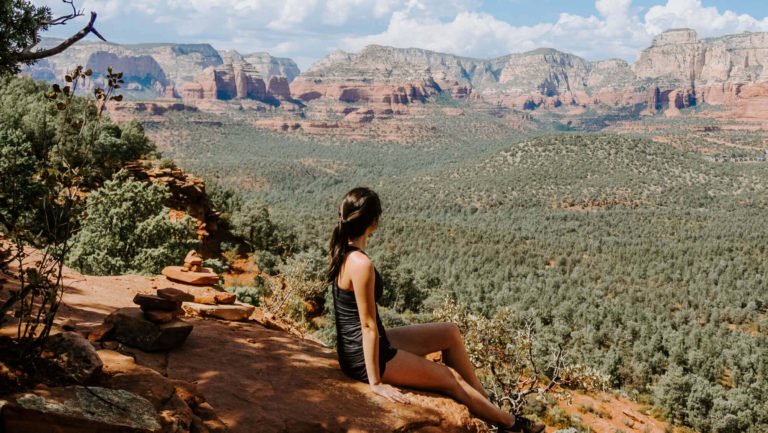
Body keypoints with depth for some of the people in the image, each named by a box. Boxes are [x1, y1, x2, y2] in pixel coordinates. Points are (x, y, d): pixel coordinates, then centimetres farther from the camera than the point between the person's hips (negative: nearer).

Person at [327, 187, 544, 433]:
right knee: (451, 379, 6)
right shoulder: (361, 264, -27)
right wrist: (376, 382, -18)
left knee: (450, 333, 13)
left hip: (356, 347, 9)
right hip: (364, 358, -9)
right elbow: (368, 325, -24)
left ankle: (485, 402, 24)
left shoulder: (342, 252, 2)